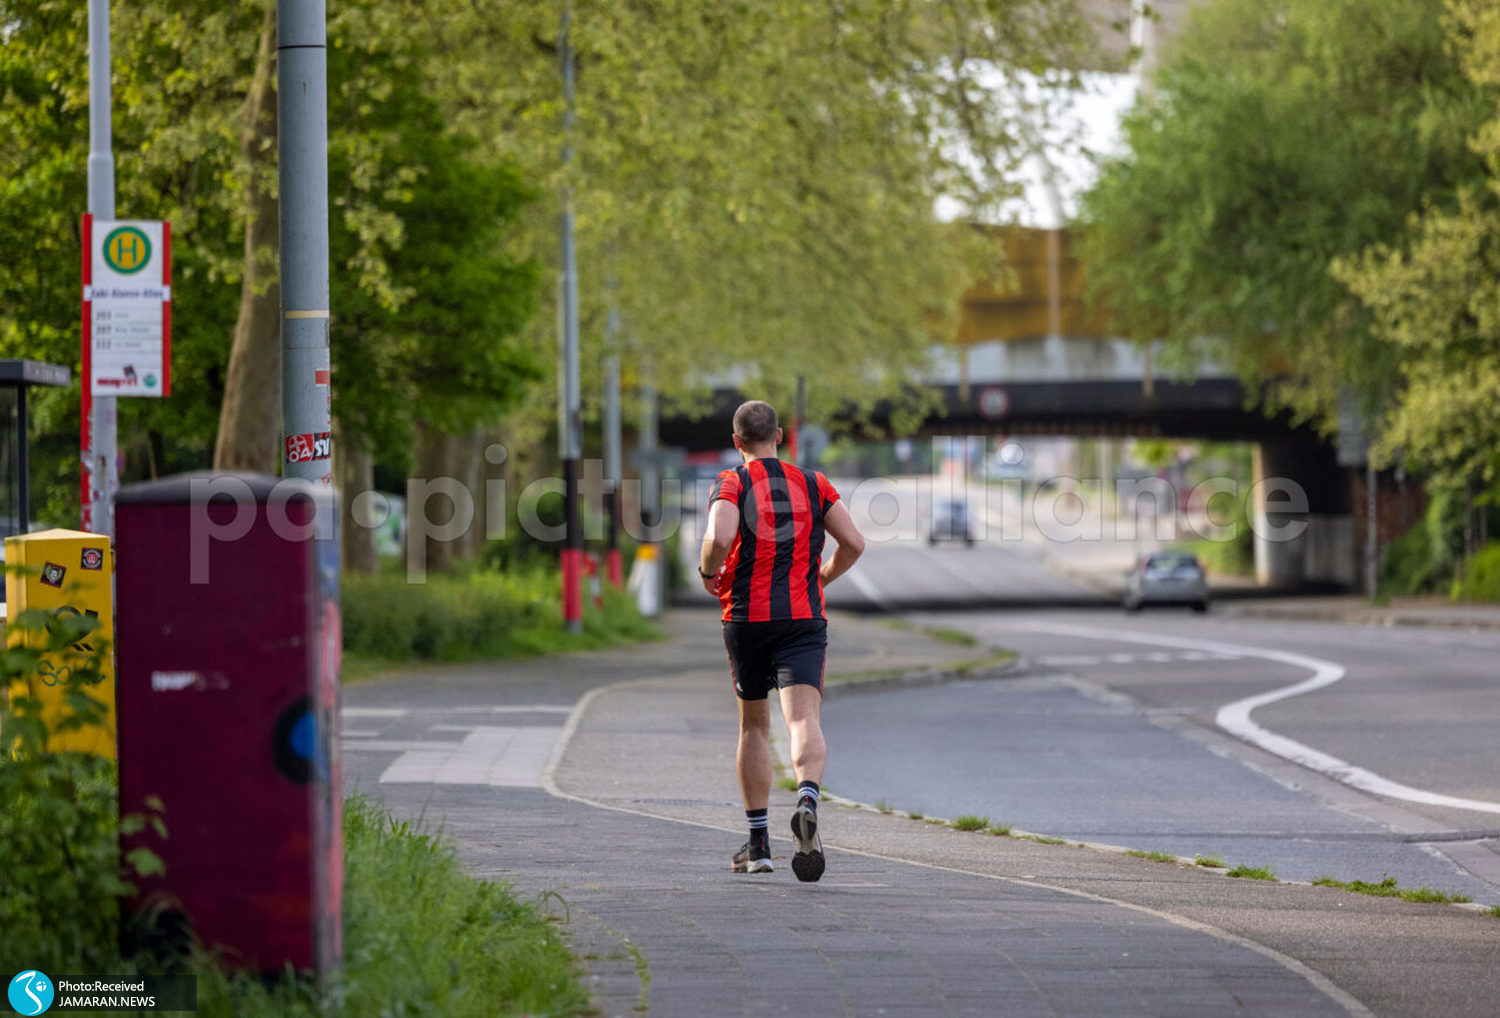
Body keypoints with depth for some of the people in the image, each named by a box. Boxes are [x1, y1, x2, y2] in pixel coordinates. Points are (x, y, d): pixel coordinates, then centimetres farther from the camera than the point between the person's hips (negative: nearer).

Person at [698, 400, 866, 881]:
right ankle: (807, 798, -44)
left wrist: (708, 573, 2)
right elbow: (854, 543, 6)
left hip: (747, 616, -1)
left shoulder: (732, 483, 0)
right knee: (804, 719, -12)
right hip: (805, 616, 1)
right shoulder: (812, 483, 11)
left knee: (754, 725, 15)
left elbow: (719, 538, -18)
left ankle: (758, 844, 18)